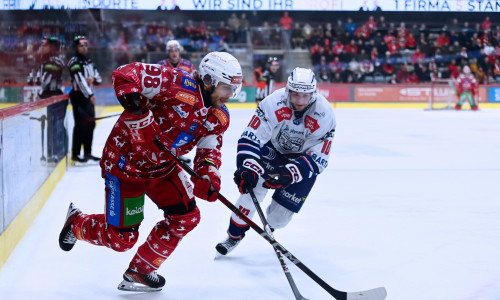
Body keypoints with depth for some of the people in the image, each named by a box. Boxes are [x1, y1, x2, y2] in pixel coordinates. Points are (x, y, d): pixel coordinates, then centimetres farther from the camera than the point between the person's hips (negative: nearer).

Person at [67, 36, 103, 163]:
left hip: (89, 96, 8)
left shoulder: (89, 61, 16)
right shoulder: (74, 62, -10)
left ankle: (88, 153, 19)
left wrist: (93, 79, -9)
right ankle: (75, 154, -8)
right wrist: (90, 95, -30)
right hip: (78, 95, -8)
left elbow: (99, 79, 15)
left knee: (90, 124, 10)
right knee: (81, 124, -12)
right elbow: (80, 80, -22)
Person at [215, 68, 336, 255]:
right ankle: (234, 235, -1)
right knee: (252, 188, -23)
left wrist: (289, 174, -40)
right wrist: (248, 167, -43)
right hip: (273, 148, 0)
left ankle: (271, 226, 35)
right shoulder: (274, 104, -29)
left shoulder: (324, 115, -28)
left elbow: (318, 160, -26)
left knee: (280, 216, -4)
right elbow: (250, 139, -27)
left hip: (303, 158, 0)